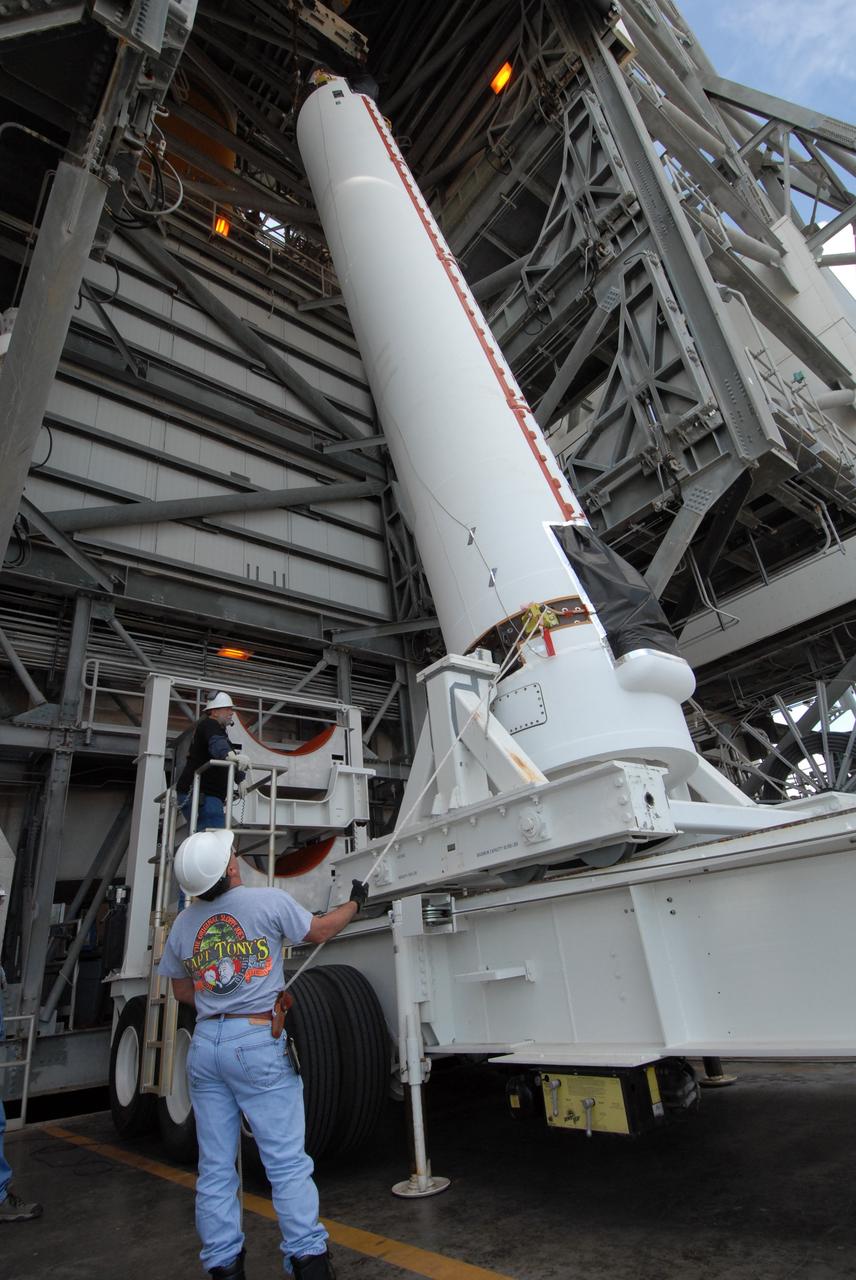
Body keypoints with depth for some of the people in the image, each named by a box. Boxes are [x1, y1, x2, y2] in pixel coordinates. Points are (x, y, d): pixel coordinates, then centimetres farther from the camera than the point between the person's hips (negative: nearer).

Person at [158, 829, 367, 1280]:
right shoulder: (269, 901, -10)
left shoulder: (183, 924, 6)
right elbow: (318, 931, 5)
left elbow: (182, 992, 17)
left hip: (205, 1043, 5)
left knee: (215, 1166, 16)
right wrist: (354, 903, 21)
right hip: (257, 1041, -5)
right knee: (286, 1160, 4)